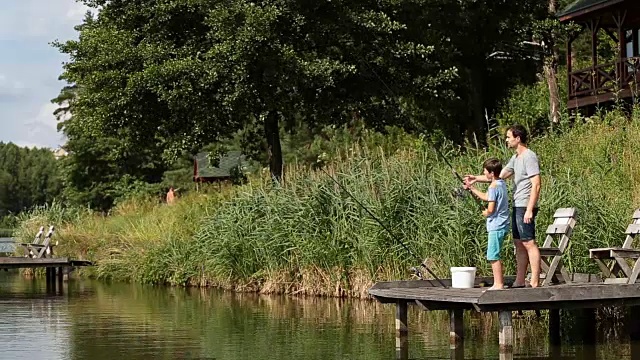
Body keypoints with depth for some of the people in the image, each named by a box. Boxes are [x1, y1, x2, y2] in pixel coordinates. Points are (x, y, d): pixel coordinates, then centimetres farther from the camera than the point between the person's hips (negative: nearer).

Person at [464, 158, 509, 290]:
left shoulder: (493, 187, -17)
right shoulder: (501, 183, 12)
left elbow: (490, 210, -20)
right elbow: (486, 197, 25)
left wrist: (485, 213, 1)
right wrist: (471, 188, 27)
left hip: (496, 226, -10)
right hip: (502, 225, 10)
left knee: (493, 256, -6)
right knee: (495, 255, 16)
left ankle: (498, 284, -5)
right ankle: (500, 281, 19)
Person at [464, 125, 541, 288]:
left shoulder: (529, 157, -13)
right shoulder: (515, 158, 18)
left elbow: (536, 184, -18)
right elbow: (500, 175, 23)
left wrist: (529, 210, -23)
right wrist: (476, 179, 17)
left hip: (525, 207, -10)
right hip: (517, 206, 10)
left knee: (529, 243, -9)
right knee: (519, 243, 11)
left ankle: (535, 283, -9)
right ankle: (519, 281, 16)